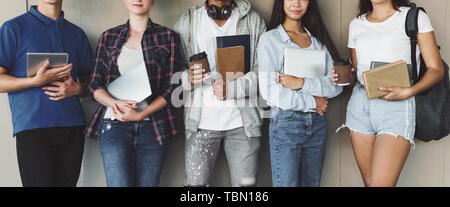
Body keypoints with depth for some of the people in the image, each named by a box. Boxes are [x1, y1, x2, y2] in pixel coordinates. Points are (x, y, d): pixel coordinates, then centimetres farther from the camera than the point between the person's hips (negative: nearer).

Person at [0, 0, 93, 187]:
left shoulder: (76, 33, 17)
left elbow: (89, 81, 21)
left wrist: (77, 89, -2)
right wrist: (37, 81, -16)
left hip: (72, 128, 4)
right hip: (32, 129, -4)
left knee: (67, 182, 3)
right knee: (39, 182, -9)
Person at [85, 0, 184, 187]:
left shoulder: (168, 37, 8)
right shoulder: (108, 37, 12)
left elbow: (172, 88, 1)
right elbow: (95, 86, 9)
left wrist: (140, 115, -10)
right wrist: (114, 103, -12)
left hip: (152, 127, 0)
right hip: (114, 125, 0)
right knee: (120, 183, -10)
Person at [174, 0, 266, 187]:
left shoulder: (254, 21, 7)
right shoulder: (188, 21, 9)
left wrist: (232, 87, -14)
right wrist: (187, 78, -16)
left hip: (242, 121, 0)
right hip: (202, 121, 0)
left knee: (246, 183, 3)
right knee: (196, 183, 0)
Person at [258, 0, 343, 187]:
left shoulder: (319, 40, 10)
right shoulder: (270, 40, -4)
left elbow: (337, 85, 0)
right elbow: (269, 92, -14)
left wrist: (302, 83, -15)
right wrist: (313, 102, -8)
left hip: (318, 123, 5)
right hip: (286, 123, -4)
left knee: (313, 182, 14)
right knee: (287, 183, -1)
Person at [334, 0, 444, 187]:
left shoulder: (415, 17, 2)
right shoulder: (356, 24, 15)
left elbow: (436, 69, -1)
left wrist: (408, 92, -18)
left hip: (397, 107, -4)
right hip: (359, 105, 5)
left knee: (380, 183, -16)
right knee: (369, 182, 6)